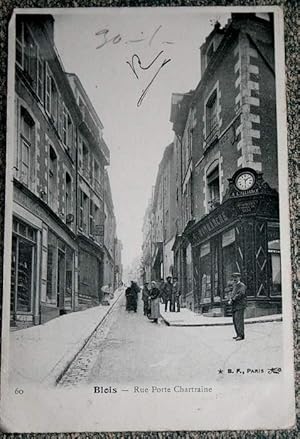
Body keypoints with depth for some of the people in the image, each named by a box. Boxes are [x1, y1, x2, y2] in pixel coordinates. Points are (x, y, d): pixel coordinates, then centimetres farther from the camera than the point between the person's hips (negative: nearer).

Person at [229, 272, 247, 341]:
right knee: (235, 320, 7)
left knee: (239, 319, -14)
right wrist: (230, 299, 6)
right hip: (234, 305, 9)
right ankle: (238, 335, 14)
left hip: (240, 305, -9)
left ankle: (241, 335, -15)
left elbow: (240, 294, -22)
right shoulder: (234, 285, 20)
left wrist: (232, 299, -17)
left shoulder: (242, 285, -8)